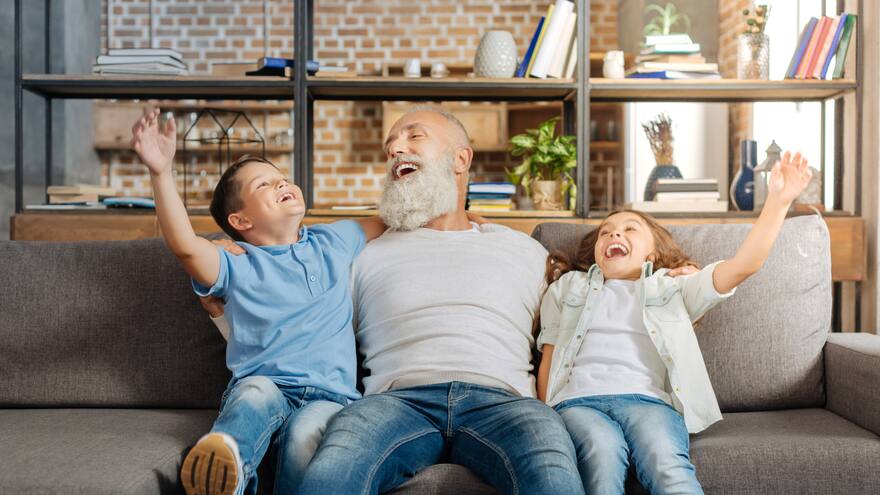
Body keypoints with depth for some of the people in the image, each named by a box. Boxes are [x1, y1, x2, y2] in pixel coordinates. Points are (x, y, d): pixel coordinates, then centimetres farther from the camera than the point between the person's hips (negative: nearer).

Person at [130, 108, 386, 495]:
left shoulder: (334, 242, 23)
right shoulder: (237, 266, 8)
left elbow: (387, 225, 38)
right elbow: (184, 244, -11)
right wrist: (161, 172, -21)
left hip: (330, 394, 3)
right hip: (259, 388, -2)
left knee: (309, 432, -33)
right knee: (257, 392, -39)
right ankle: (224, 460, -64)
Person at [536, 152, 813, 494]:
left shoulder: (671, 289, 27)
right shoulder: (568, 287, 31)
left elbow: (744, 264, 14)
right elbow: (548, 361, 21)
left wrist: (779, 199, 3)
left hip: (647, 400, 0)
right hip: (579, 399, 1)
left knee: (667, 466, -34)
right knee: (603, 453, -36)